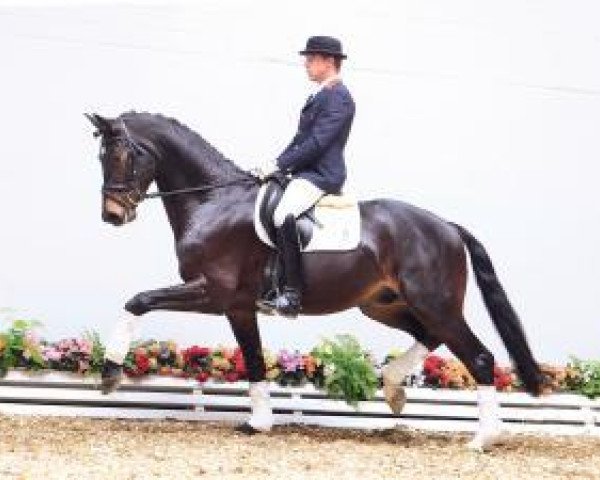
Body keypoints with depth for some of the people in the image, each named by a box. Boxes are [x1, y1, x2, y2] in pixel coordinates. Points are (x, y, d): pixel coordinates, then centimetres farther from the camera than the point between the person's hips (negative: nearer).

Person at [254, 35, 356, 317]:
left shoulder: (338, 97, -13)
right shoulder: (321, 95, 19)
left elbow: (316, 143, -20)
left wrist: (279, 165, -17)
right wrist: (276, 164, 10)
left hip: (321, 175, -11)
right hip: (307, 173, 11)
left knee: (283, 217, -30)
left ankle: (292, 293, -30)